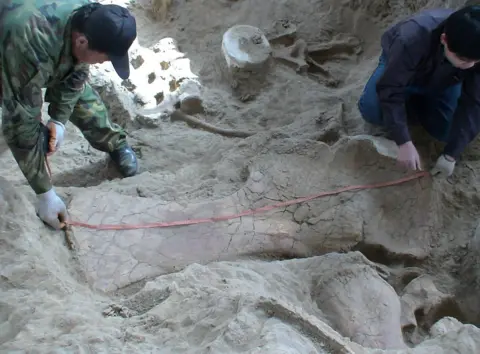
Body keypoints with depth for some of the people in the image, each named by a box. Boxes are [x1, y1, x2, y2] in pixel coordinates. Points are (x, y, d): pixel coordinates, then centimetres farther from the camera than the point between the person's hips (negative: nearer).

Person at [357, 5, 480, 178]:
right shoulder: (412, 39, -45)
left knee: (448, 131, -15)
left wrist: (451, 155, -32)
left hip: (442, 82, 3)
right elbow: (390, 91, -39)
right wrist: (404, 143, -44)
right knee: (370, 108, -28)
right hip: (399, 68, -2)